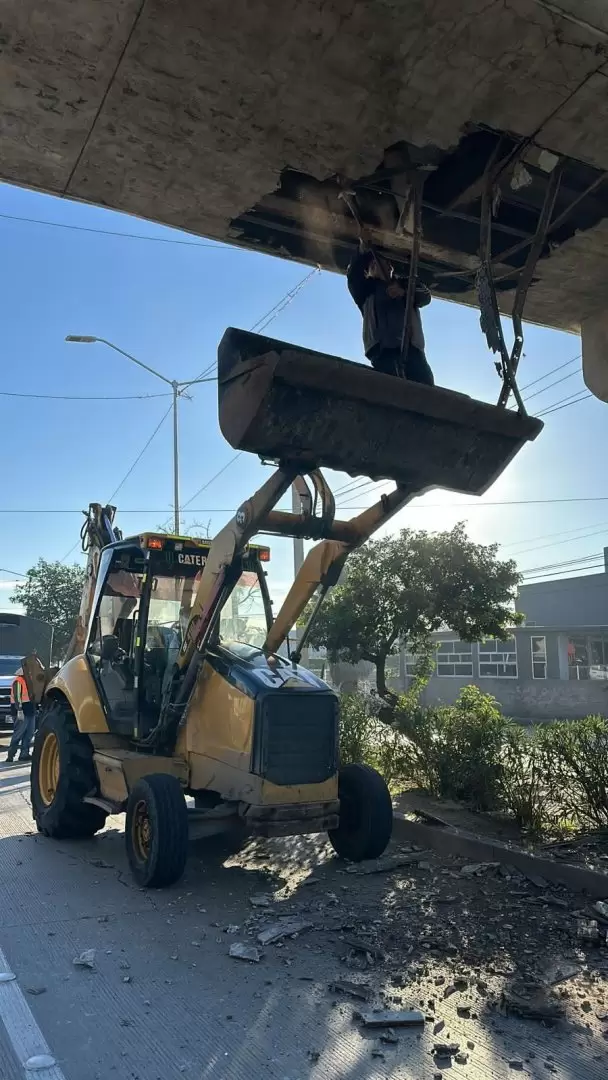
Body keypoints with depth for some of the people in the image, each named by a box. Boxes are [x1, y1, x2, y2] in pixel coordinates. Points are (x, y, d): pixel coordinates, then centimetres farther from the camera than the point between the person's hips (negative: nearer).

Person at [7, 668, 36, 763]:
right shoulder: (18, 681, -11)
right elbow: (17, 697, -19)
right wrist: (19, 710, -25)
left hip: (30, 711, 9)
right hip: (22, 712, -9)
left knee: (29, 734, 9)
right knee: (18, 734, -8)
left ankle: (24, 754, 13)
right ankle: (10, 755, -2)